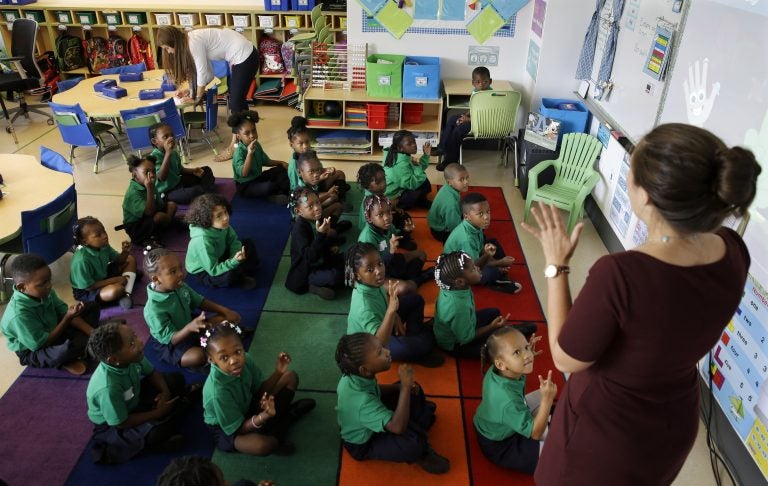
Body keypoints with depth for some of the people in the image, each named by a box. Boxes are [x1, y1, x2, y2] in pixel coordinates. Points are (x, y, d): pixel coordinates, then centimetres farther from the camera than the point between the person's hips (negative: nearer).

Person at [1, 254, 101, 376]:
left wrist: (93, 333, -16)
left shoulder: (44, 292, -14)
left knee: (92, 307, 6)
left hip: (53, 331, 8)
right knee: (69, 347, -42)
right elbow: (42, 344, -28)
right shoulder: (19, 315, -35)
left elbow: (64, 312, -5)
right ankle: (67, 361, -6)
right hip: (34, 352, -8)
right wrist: (68, 318, -31)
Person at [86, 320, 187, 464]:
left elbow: (152, 373, -1)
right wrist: (157, 413, -19)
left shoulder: (131, 358, -22)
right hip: (112, 425, -7)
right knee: (159, 430, -31)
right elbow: (121, 423, -26)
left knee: (176, 380, 3)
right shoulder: (108, 389, -40)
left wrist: (165, 392, -18)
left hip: (133, 399, 7)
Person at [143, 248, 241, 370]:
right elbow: (169, 339, -30)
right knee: (198, 356, -34)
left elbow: (199, 301, 2)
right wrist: (189, 327, -49)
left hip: (189, 325, 7)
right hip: (170, 345, -7)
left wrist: (225, 311, -6)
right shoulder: (154, 310, -34)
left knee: (225, 319, 1)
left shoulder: (180, 286, -14)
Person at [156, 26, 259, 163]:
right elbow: (208, 72, 12)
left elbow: (202, 73, -14)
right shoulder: (189, 41, 9)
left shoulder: (194, 42, -19)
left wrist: (197, 98, -2)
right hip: (241, 55, 9)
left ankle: (234, 146, 3)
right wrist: (190, 89, 8)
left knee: (235, 102, -4)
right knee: (238, 99, 18)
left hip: (245, 57, -9)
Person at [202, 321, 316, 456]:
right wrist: (264, 416, -45)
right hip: (227, 430, -7)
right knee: (262, 445, -40)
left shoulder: (245, 360, -19)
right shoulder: (217, 391, -37)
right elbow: (238, 429, -27)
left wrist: (278, 372, -20)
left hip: (248, 407, 7)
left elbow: (259, 391, -3)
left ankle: (276, 429, -1)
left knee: (291, 377, 2)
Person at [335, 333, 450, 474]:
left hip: (371, 421, 8)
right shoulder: (361, 400, -43)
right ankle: (420, 454, 1)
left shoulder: (355, 375, -19)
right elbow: (398, 427, -44)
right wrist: (405, 386, -43)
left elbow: (375, 390, 4)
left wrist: (400, 387, -12)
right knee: (413, 442, -32)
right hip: (363, 445, -8)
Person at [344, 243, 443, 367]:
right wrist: (391, 310, -57)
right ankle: (417, 354, 7)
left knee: (416, 300, 9)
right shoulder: (364, 305, -42)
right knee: (425, 341, -27)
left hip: (379, 322, 8)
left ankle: (413, 337, 13)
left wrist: (394, 316, -10)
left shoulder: (371, 282, -19)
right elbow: (380, 342, -48)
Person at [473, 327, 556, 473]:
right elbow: (535, 433, -32)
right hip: (500, 447, -8)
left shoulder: (496, 371, -20)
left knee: (540, 395, 15)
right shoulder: (509, 401, -42)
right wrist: (548, 400, -44)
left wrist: (529, 353, -10)